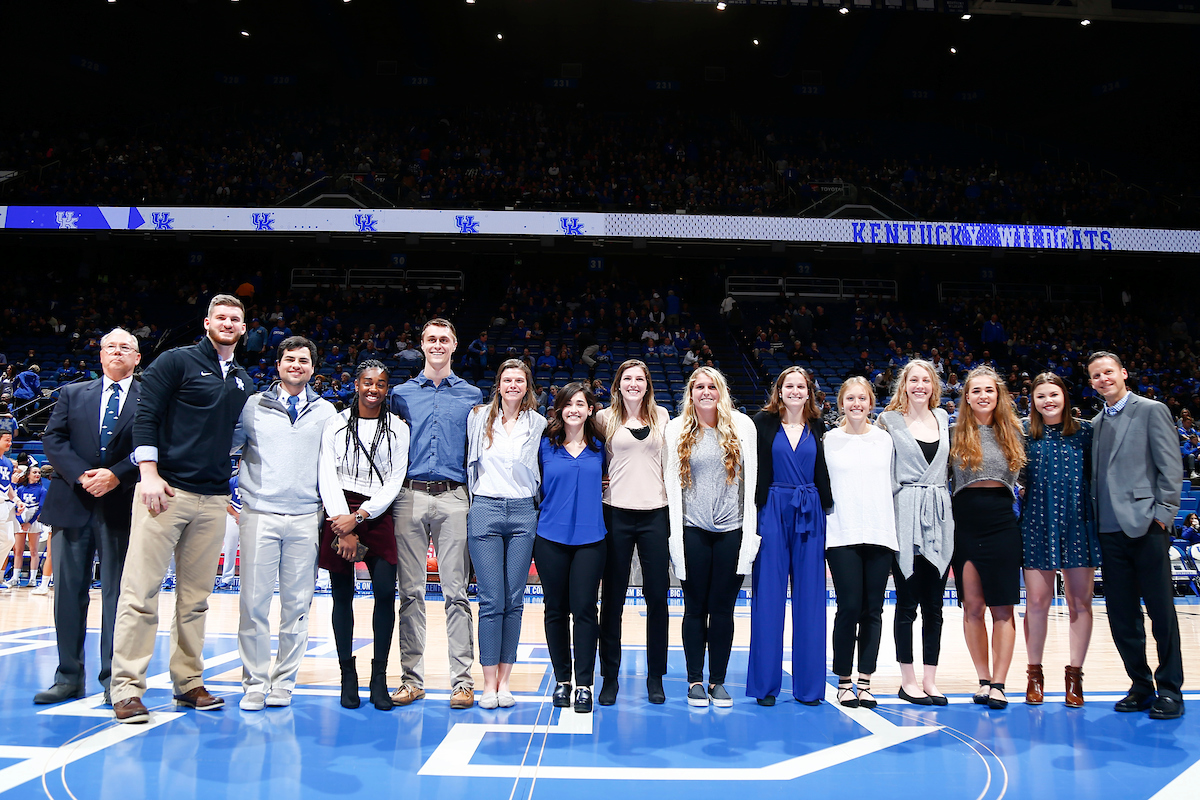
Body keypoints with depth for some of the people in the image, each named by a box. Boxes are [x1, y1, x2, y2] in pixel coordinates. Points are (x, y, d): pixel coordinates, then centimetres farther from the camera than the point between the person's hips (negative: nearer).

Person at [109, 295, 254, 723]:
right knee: (140, 591, -4)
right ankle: (126, 689, 2)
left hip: (213, 499, 5)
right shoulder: (176, 361, 1)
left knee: (195, 597, 9)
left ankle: (189, 682, 17)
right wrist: (149, 473, -13)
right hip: (167, 490, -5)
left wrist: (232, 489, 15)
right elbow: (146, 416, -5)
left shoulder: (244, 382, 17)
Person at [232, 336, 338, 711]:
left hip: (305, 518, 1)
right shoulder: (254, 406, 8)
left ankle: (284, 681, 14)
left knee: (297, 603, 3)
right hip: (259, 514, -1)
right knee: (254, 601, -2)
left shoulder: (326, 412, 11)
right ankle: (255, 683, 10)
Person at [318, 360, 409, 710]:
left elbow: (394, 481, 3)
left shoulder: (398, 428, 9)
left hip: (377, 515, 0)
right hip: (339, 514, 0)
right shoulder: (336, 424, 8)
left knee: (385, 591, -10)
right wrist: (343, 527, -8)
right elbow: (328, 476, 2)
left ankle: (379, 678, 0)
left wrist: (359, 517, -9)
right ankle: (348, 675, 12)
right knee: (342, 595, 2)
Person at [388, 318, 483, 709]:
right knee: (411, 591, 4)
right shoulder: (401, 394, 13)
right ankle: (412, 678, 12)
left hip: (453, 499, -1)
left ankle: (462, 680, 2)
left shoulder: (471, 396, 11)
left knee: (456, 591, -2)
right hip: (410, 497, 1)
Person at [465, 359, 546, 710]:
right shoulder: (479, 417, 7)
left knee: (514, 601, 3)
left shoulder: (539, 423, 8)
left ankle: (504, 680, 11)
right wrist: (470, 499, 16)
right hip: (485, 510, -1)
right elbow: (469, 460, 18)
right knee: (491, 600, -4)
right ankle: (489, 682, 5)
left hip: (523, 513, 1)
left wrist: (535, 504, 10)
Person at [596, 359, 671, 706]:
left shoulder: (661, 415, 9)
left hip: (655, 512, 1)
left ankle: (655, 677, 17)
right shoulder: (605, 418, 4)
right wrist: (602, 479, -1)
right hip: (617, 512, -1)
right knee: (613, 596, 4)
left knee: (657, 595, 4)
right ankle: (610, 676, 16)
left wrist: (671, 501, 11)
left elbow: (669, 459, 16)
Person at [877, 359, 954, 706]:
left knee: (933, 605, 7)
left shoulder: (943, 418, 13)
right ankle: (908, 680, 10)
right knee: (908, 603, 0)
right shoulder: (890, 420, 1)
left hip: (939, 517, 4)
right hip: (906, 517, -4)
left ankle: (929, 680, 15)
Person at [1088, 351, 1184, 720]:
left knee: (1161, 610, 0)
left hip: (1145, 526, -6)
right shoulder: (1097, 423, 17)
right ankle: (1141, 686, 18)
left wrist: (1161, 514, -11)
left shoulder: (1151, 410, 1)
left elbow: (1170, 468, -5)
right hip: (1111, 531, 6)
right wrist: (1095, 520, 8)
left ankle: (1170, 690, 10)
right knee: (1121, 614, 7)